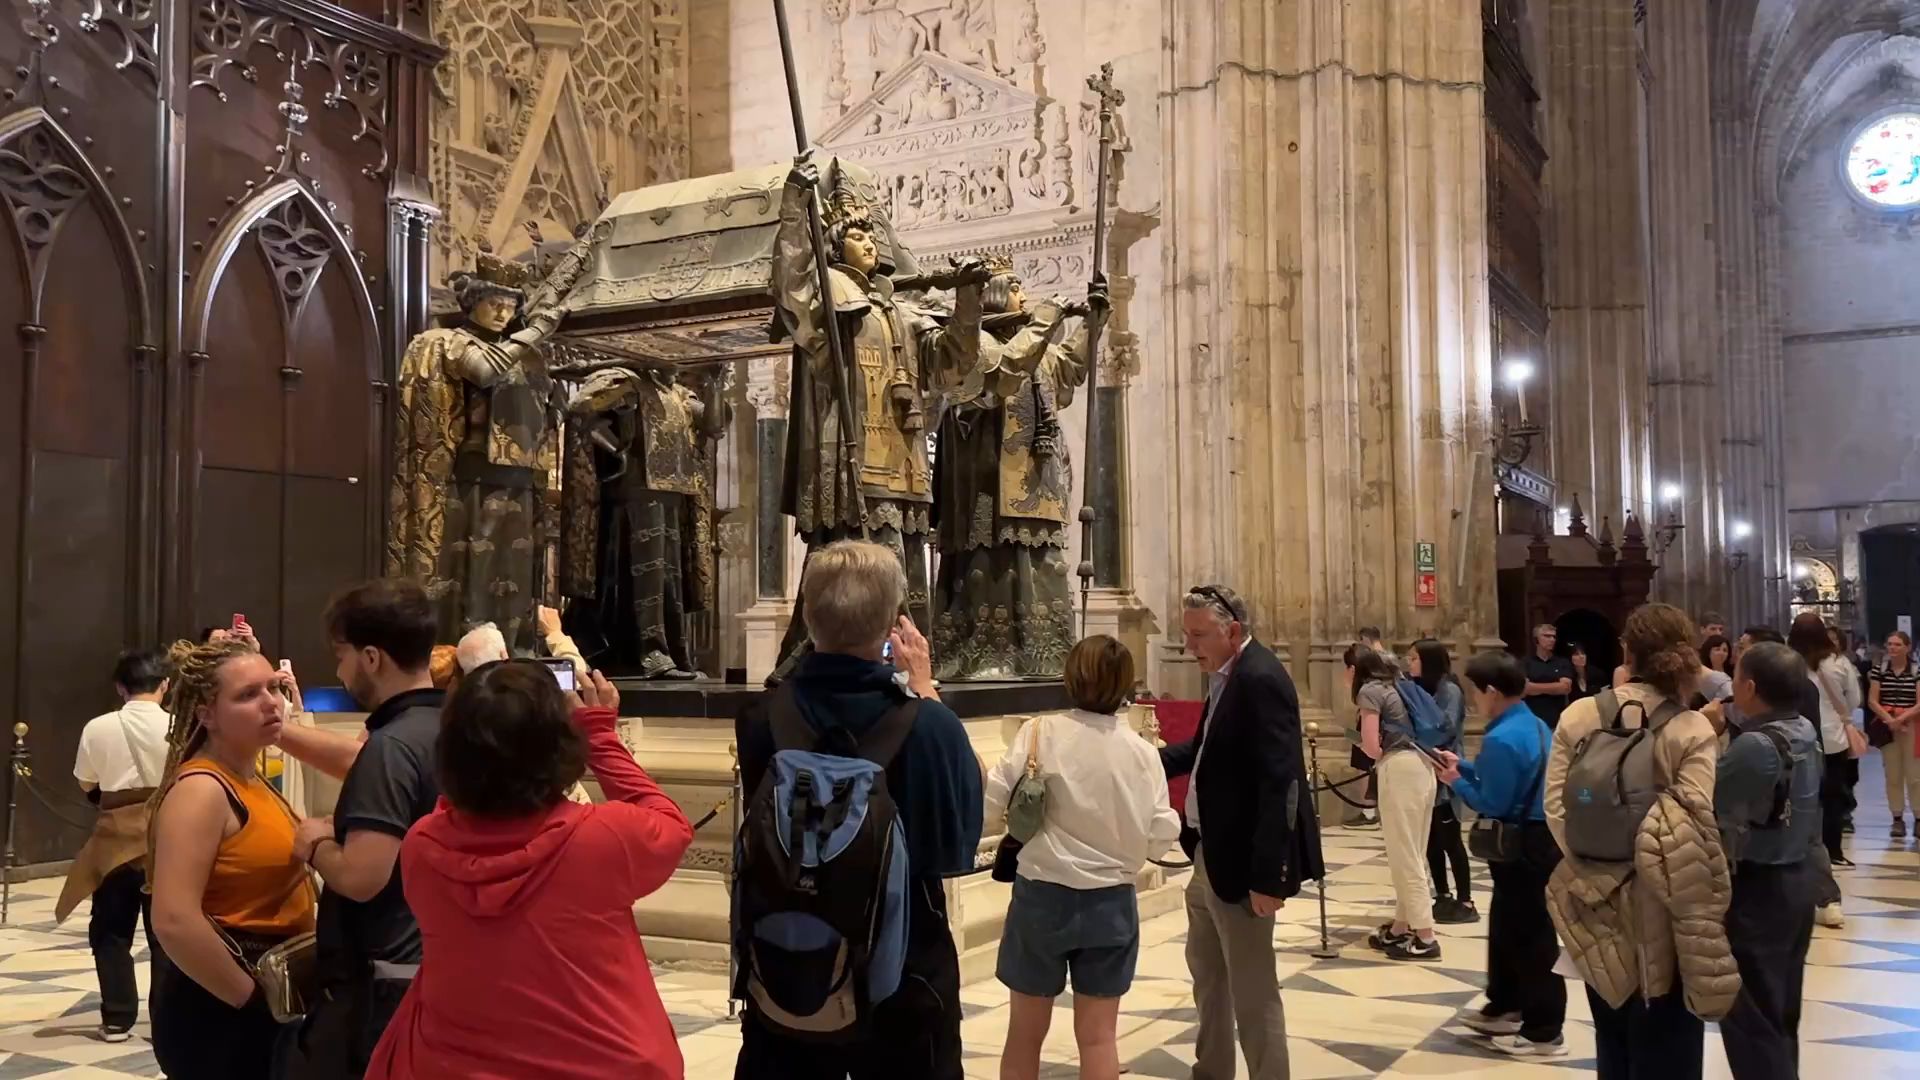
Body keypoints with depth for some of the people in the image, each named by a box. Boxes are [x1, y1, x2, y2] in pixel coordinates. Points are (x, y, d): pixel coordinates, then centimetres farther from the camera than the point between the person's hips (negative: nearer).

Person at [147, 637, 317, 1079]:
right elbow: (174, 922, -27)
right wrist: (255, 1000, -20)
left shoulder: (249, 781, 10)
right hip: (218, 1014, -9)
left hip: (261, 1005, 9)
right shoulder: (201, 790, -19)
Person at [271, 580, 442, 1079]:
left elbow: (360, 878, -25)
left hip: (382, 987, -8)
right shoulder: (447, 727, 7)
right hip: (437, 973, 8)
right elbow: (360, 761, 24)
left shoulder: (393, 745, -20)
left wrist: (315, 846, -6)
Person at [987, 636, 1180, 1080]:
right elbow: (1161, 838, -2)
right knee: (1098, 1035, 12)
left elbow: (989, 804, -13)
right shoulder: (1141, 751, -5)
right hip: (1111, 901, 1)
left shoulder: (1040, 733, -11)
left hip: (1043, 895, -1)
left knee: (1025, 1033, 14)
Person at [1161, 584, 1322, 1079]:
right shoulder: (1226, 676, 9)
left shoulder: (1260, 680, -21)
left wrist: (1267, 876, -27)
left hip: (1241, 862, -11)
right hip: (1210, 856, 11)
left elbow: (1279, 784, -26)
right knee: (1205, 967, 23)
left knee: (1251, 990, 0)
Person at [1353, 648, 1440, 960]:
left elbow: (1372, 747, -6)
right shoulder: (1398, 687, 22)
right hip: (1423, 767, 8)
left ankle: (1425, 938, -2)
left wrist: (1362, 742, 13)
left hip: (1399, 770, -8)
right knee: (1412, 855, 14)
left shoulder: (1369, 691, -1)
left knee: (1403, 857, -3)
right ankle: (1400, 929, 23)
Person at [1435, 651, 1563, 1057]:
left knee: (1532, 936, -1)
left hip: (1524, 846, -10)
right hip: (1541, 838, 10)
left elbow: (1491, 804, -22)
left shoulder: (1501, 739, -23)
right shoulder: (1534, 725, 8)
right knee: (1506, 926, 21)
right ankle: (1504, 1008, 33)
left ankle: (1544, 1032, 8)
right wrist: (1464, 766, 14)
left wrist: (1457, 782, -8)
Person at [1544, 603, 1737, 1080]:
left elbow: (1557, 808, -7)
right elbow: (1697, 822, -18)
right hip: (1660, 909, -3)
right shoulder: (1693, 729, -11)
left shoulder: (1578, 715, -3)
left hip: (1599, 902, 3)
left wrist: (1592, 869, -2)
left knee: (1612, 1036, 20)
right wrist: (1708, 906, -9)